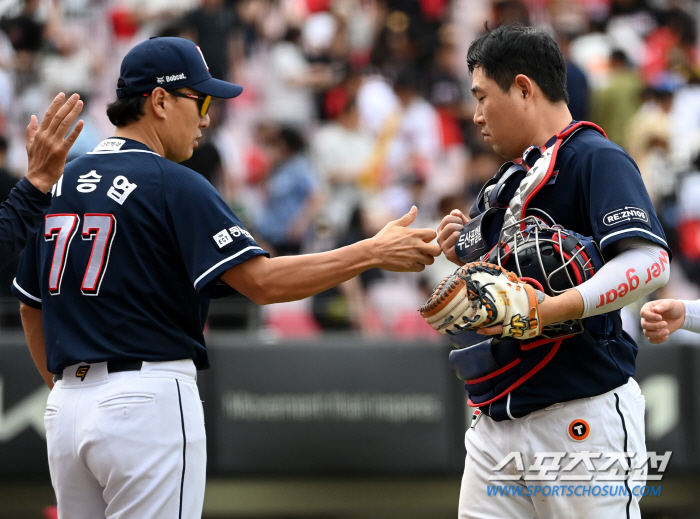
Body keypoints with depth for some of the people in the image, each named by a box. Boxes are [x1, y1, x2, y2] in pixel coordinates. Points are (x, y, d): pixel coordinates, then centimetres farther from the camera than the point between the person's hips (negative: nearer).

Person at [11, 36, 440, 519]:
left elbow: (31, 306, 19)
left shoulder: (61, 182, 13)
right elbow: (261, 280, -16)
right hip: (149, 400, -7)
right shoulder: (173, 185, -9)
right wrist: (373, 252, -12)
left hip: (67, 407, 7)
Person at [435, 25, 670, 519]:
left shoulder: (596, 158, -7)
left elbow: (649, 262, -21)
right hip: (498, 418, 8)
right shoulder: (519, 175, 23)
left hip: (582, 415, -8)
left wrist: (545, 311, -30)